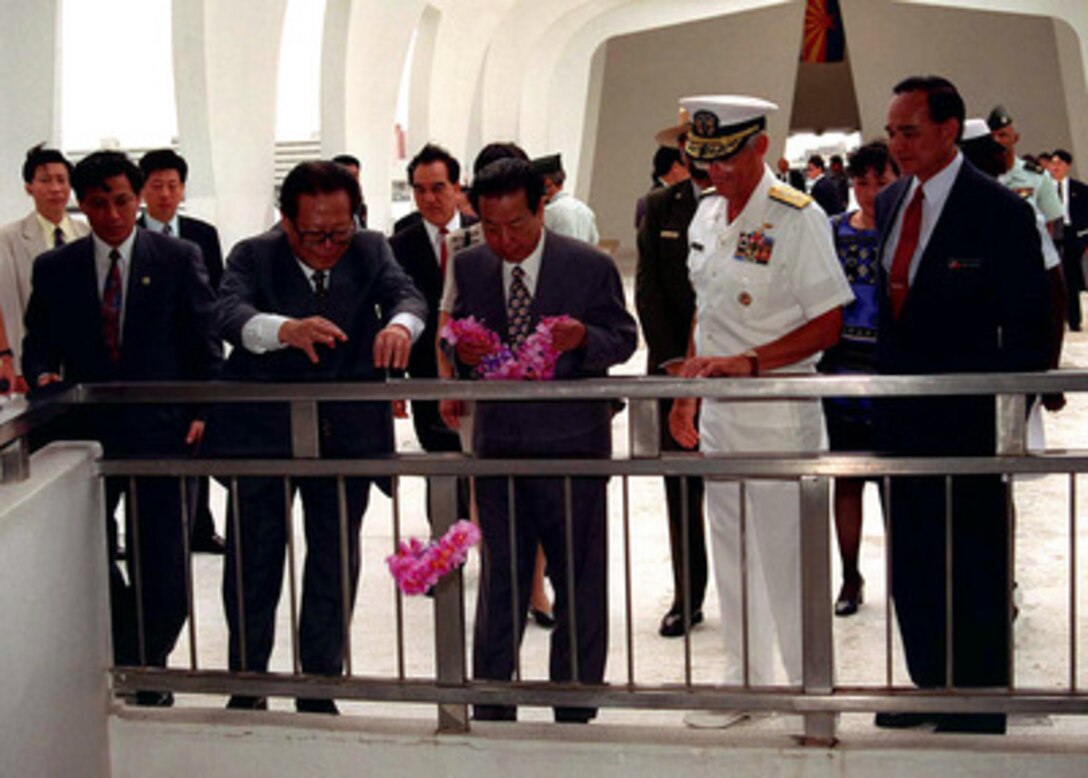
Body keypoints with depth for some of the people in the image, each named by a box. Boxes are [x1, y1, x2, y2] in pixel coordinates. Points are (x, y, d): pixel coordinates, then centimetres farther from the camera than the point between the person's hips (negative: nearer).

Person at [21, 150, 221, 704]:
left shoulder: (178, 259, 3)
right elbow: (39, 344, 10)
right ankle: (132, 652, 22)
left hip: (161, 428, -2)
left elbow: (204, 341, 2)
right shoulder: (55, 268, 8)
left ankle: (149, 665, 20)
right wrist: (42, 376, -12)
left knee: (160, 562, 3)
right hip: (86, 428, 2)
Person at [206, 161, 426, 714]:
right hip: (263, 433, -2)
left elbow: (406, 295, -15)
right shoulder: (253, 256, -8)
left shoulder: (370, 250, 1)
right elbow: (229, 314, -26)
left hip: (346, 434, 2)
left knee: (335, 566, 10)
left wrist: (400, 324, -40)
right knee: (252, 565, 6)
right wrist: (287, 330, -48)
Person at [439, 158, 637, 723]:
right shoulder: (470, 267, 3)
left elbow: (623, 338, -2)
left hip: (571, 445, -3)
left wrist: (583, 339, -23)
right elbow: (457, 334, 11)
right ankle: (491, 713, 22)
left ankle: (574, 714, 20)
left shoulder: (590, 266, -7)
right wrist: (463, 351, -13)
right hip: (498, 444, 3)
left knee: (579, 585, 7)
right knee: (498, 583, 11)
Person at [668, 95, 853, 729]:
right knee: (733, 555, 16)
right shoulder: (706, 217, 8)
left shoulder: (798, 218, -14)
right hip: (719, 416, 7)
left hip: (779, 417, -7)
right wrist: (689, 394, 15)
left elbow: (829, 324, -16)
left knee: (788, 559, 1)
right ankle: (747, 682, 31)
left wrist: (748, 362, -23)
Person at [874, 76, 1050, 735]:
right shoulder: (891, 201, 9)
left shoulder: (1000, 211, -11)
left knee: (973, 570, 3)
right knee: (910, 563, 15)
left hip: (968, 417, -7)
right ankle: (931, 687, 30)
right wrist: (883, 381, 8)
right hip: (903, 417, 7)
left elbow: (1028, 327, -9)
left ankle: (979, 711, 15)